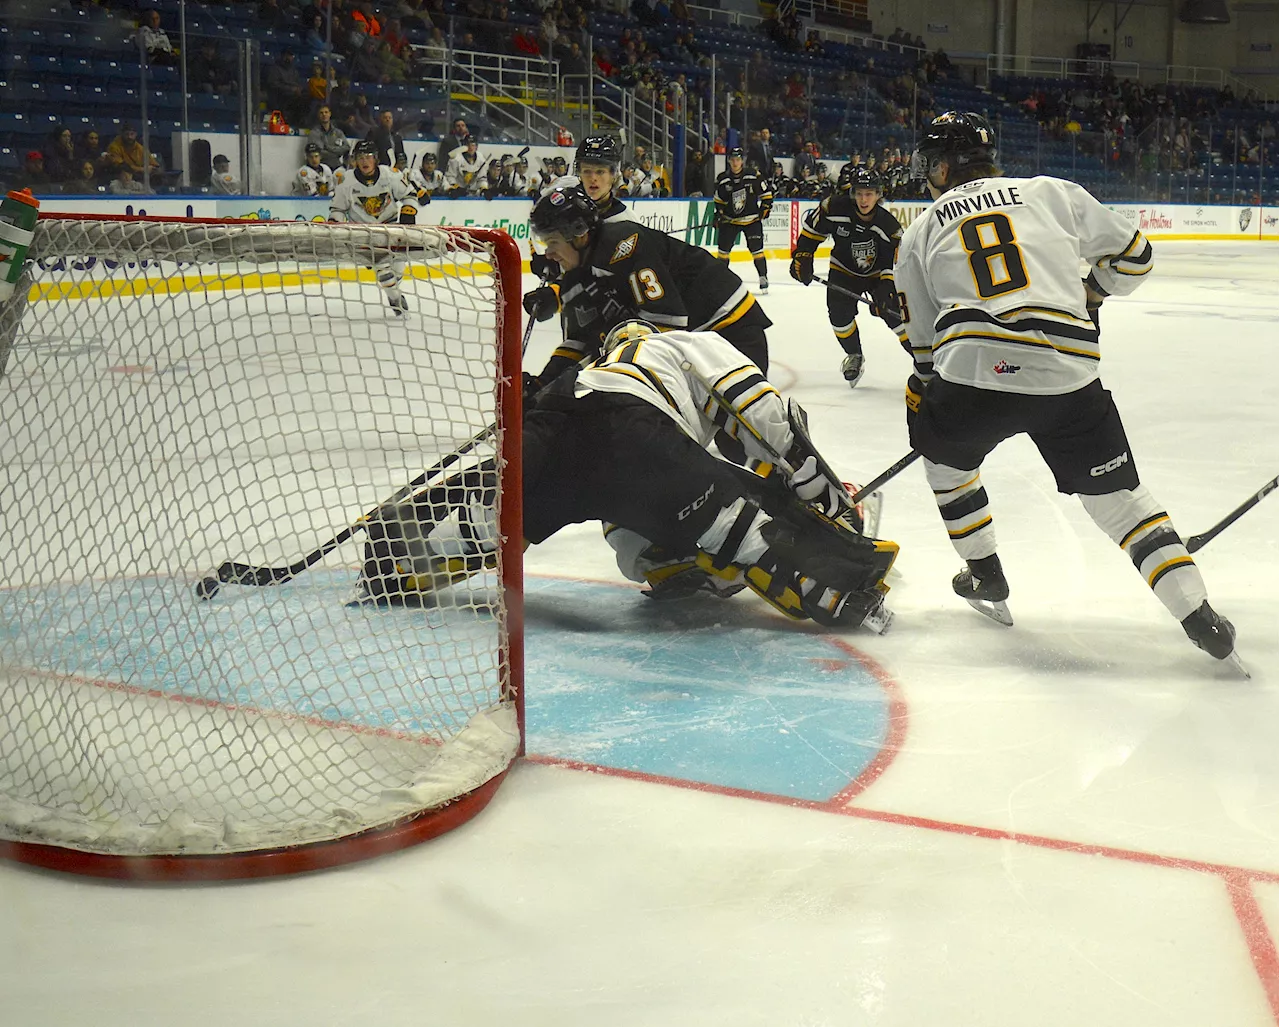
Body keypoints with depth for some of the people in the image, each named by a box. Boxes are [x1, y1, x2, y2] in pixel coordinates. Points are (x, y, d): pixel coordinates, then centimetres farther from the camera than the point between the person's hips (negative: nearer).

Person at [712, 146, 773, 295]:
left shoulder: (753, 175, -10)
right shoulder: (722, 179, -3)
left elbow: (766, 191, 1)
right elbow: (719, 200, 10)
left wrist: (765, 206, -5)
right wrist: (718, 214, 3)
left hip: (752, 218, -2)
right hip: (730, 220, 2)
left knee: (757, 248, -8)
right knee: (723, 247, 2)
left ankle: (763, 277, 2)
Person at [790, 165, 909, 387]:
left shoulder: (888, 224, -25)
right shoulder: (834, 208, -24)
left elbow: (896, 262, -19)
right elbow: (812, 227, -5)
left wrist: (886, 289, -31)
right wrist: (802, 257, -6)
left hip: (878, 274, -1)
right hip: (843, 271, 2)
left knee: (895, 314, -12)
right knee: (839, 314, -12)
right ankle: (854, 356, 14)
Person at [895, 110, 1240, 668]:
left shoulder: (919, 234, 19)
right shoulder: (1053, 192, 17)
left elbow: (926, 341, 22)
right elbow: (1131, 253, 22)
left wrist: (922, 393, 38)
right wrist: (1092, 294, 41)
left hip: (972, 374, 0)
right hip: (1070, 379, 1)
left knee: (944, 453, 31)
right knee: (1118, 495, 13)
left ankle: (985, 576, 36)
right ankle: (1201, 621, 6)